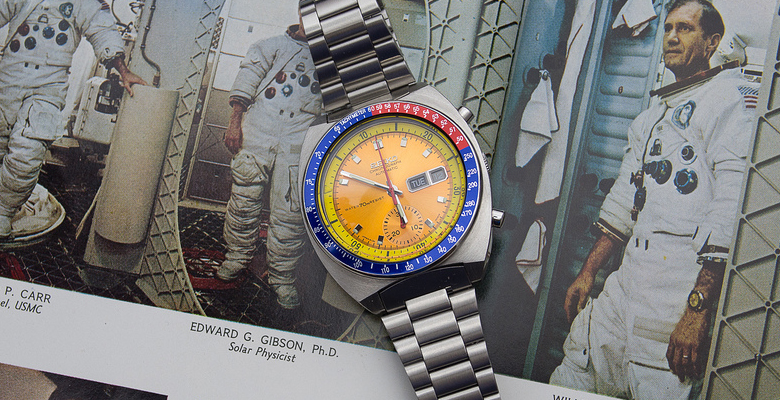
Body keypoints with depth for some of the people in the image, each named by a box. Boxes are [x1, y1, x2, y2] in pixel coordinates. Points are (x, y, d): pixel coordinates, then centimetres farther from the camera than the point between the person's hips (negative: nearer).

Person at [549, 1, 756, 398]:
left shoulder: (731, 97, -5)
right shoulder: (654, 112, 23)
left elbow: (732, 213, -16)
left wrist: (698, 310, -22)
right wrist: (587, 273, 22)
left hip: (685, 288, -8)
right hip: (628, 281, 8)